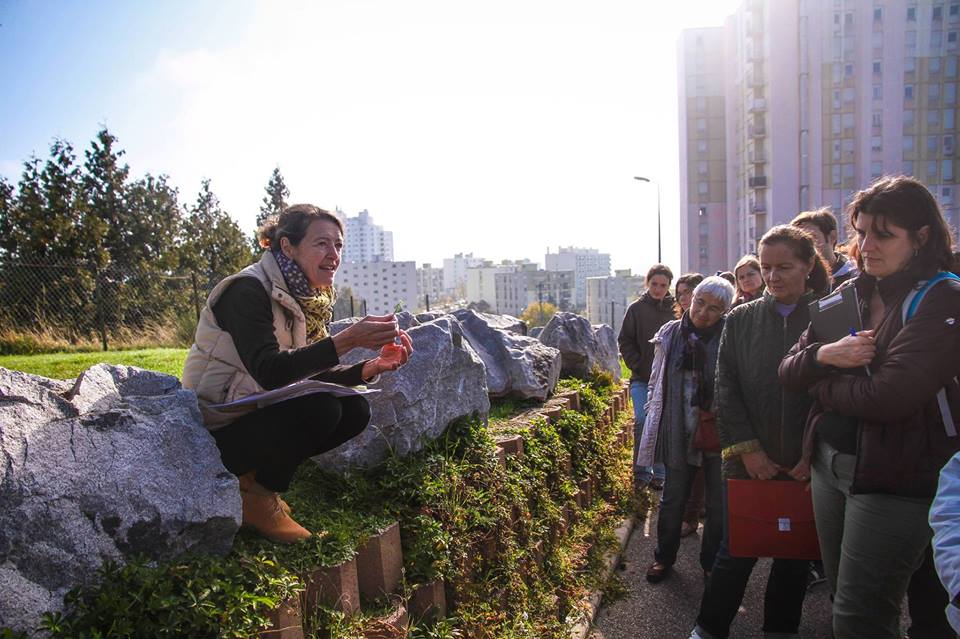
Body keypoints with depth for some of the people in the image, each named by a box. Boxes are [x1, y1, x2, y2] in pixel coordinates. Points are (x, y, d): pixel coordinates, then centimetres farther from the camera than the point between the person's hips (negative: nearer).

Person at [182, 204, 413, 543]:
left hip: (257, 415, 8)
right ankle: (258, 498, -6)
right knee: (319, 407, -28)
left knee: (355, 410, -8)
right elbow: (268, 372, -31)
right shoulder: (248, 290, -20)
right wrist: (349, 340, -39)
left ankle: (257, 475, 4)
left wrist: (370, 368, -15)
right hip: (216, 430, -8)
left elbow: (312, 372, 3)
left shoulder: (304, 297, 4)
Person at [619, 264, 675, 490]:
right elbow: (625, 341, 4)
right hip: (642, 379, -1)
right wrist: (638, 365, -5)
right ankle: (641, 472, 5)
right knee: (642, 420, -10)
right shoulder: (636, 309, 2)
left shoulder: (676, 309, 4)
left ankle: (659, 474, 18)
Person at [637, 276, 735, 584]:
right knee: (673, 498, 15)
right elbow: (657, 381, 12)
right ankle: (664, 556, 33)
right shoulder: (670, 334, 1)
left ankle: (711, 562, 31)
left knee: (718, 504, 11)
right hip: (678, 431, 2)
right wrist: (654, 416, 10)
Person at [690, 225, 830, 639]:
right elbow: (726, 388, 0)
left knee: (795, 555, 14)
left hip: (804, 466, 0)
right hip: (749, 463, 0)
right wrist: (747, 448, -8)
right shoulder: (740, 319, 2)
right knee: (735, 552, 7)